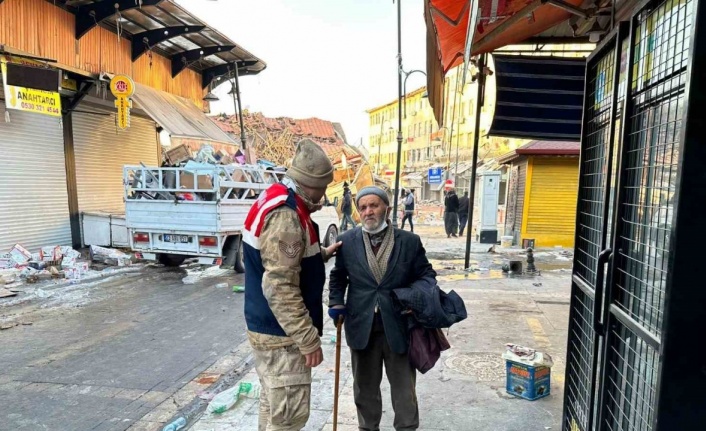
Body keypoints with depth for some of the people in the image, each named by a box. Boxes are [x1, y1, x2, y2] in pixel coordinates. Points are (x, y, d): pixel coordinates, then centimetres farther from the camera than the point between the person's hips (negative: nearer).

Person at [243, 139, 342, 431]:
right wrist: (308, 339, -22)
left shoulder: (278, 201, 9)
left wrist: (322, 254, 10)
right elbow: (280, 287, -27)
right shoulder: (285, 214, -24)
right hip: (281, 332, -10)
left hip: (268, 326, 10)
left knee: (273, 406, 23)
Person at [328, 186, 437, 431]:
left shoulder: (410, 241, -3)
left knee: (404, 386, 14)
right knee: (365, 386, 19)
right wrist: (336, 303, -4)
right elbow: (338, 276, 10)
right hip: (362, 326, 1)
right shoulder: (347, 241, -1)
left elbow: (425, 274, 3)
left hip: (398, 326, -1)